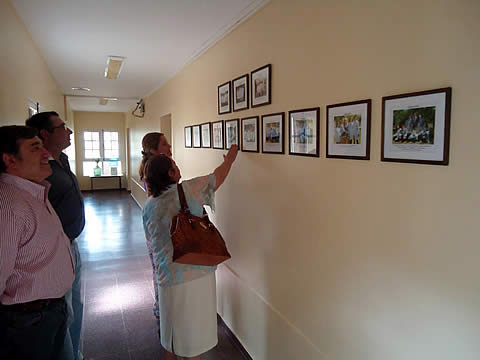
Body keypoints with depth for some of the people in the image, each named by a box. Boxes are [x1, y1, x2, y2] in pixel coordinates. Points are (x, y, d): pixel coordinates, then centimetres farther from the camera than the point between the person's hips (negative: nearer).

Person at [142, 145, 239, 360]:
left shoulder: (149, 206, 1)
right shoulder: (189, 190, -12)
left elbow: (151, 241, 12)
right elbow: (218, 176, 3)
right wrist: (230, 159, 22)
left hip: (168, 276, 4)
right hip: (198, 274, -3)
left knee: (172, 327, 24)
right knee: (195, 328, 15)